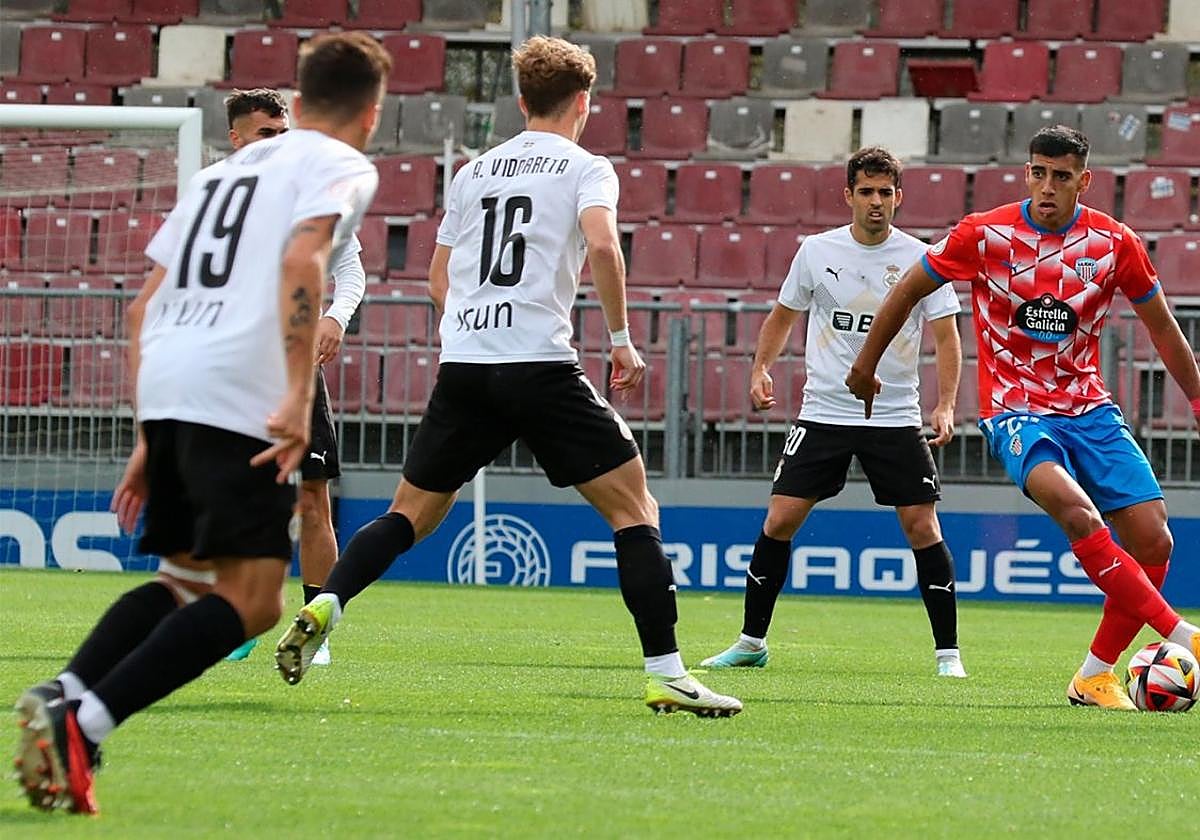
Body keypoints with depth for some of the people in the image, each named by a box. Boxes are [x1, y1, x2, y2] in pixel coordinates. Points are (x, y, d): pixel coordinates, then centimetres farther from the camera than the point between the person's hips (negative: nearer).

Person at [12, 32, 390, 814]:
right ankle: (82, 723, -24)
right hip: (240, 396, -7)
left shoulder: (223, 170, 29)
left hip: (164, 389, 8)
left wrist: (150, 439, 28)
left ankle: (62, 696, -4)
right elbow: (301, 263, -13)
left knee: (186, 579, 18)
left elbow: (144, 305, 26)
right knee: (250, 600, -8)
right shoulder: (343, 168, 7)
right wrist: (299, 399, -18)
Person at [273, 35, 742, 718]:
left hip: (463, 366, 5)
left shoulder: (474, 173, 19)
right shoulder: (586, 169, 3)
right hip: (541, 366, -5)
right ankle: (665, 673, -8)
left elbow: (439, 281, 23)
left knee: (412, 513, 16)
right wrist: (623, 341, -8)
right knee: (633, 507, 1)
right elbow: (601, 244, -16)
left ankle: (324, 607, -4)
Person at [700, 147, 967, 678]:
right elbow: (782, 316, 15)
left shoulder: (920, 259, -3)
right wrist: (761, 370, 0)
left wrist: (945, 405, -14)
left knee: (922, 527, -7)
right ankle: (751, 642, 10)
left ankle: (948, 652, 3)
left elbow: (946, 337, -1)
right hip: (823, 411, 1)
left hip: (896, 417, -1)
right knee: (780, 519, -4)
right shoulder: (817, 251, 2)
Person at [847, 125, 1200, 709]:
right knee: (1077, 512, -32)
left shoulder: (1114, 243, -2)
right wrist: (866, 365, 13)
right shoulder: (985, 235, -8)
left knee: (1153, 539, -9)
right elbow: (909, 289, 6)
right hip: (1015, 411, -4)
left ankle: (1095, 678, 7)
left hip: (1089, 408, 4)